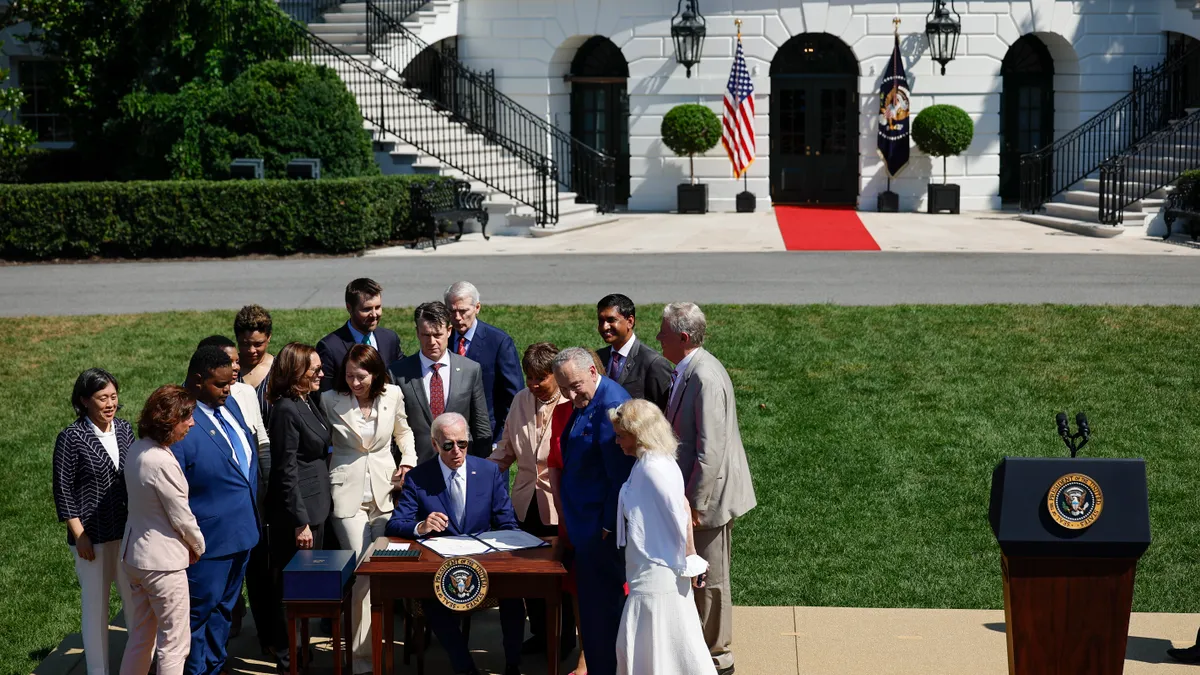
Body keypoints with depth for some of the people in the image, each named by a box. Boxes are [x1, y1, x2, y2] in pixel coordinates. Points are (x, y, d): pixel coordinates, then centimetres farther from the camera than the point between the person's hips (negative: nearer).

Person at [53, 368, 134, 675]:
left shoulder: (124, 429, 5)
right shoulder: (71, 438, -10)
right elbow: (63, 490, -8)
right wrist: (79, 535, -11)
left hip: (129, 532, 5)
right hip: (93, 536, -5)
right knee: (95, 606, 5)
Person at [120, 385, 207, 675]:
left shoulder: (136, 451, 3)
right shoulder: (163, 463, -24)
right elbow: (181, 517, -16)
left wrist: (188, 544, 11)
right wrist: (200, 547, 3)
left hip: (134, 555, 9)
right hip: (163, 561, -9)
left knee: (140, 638, 19)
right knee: (173, 645, 2)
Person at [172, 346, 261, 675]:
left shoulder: (230, 404, 4)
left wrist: (255, 512, 17)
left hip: (242, 530, 8)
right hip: (208, 537, -8)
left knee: (224, 606, 21)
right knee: (199, 610, 7)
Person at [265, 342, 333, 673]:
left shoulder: (308, 402, 9)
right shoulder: (286, 410, -18)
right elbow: (287, 472, -19)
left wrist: (315, 517, 16)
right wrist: (301, 523, -19)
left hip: (316, 507, 9)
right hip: (296, 511, -9)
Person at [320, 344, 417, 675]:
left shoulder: (392, 396, 2)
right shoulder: (330, 401, -5)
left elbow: (403, 431, 19)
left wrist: (408, 461, 4)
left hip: (385, 490, 3)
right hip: (348, 494, -3)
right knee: (362, 572, -8)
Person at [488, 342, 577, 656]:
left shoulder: (573, 405, -14)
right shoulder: (521, 400, 7)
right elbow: (506, 448, 15)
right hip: (527, 502, 6)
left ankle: (565, 638, 25)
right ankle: (539, 633, 29)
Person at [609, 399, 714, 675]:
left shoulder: (651, 469, -21)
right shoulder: (657, 462, 7)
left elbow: (681, 515, -22)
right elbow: (681, 507, 11)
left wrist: (690, 560, -12)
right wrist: (689, 561, 13)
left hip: (655, 577, -9)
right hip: (658, 572, 9)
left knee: (640, 646, 0)